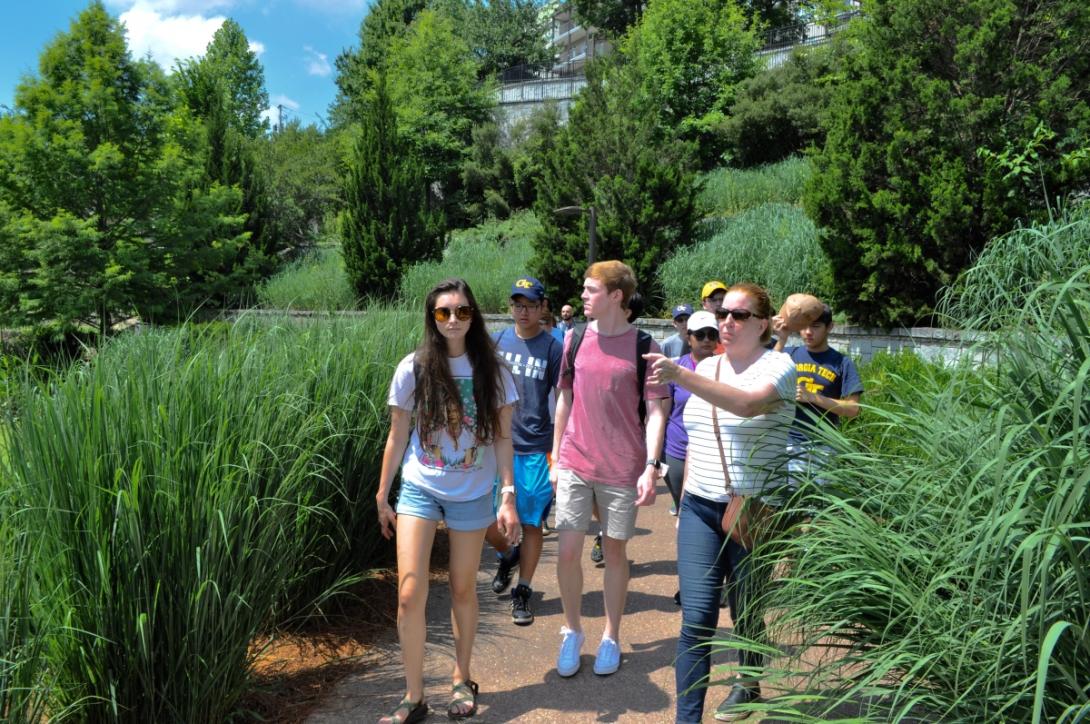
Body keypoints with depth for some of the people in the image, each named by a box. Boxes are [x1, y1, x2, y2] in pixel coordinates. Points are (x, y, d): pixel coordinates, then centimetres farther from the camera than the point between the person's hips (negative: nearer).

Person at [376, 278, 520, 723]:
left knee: (463, 590, 12)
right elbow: (397, 437, 2)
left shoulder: (492, 372, -4)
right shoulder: (413, 369, -5)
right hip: (419, 490, 0)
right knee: (410, 595, -5)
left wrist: (508, 496, -8)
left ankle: (462, 681, 32)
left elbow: (502, 438, -1)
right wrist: (382, 497, 5)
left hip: (472, 494, 0)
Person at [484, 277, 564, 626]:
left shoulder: (553, 348, -4)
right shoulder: (497, 341, 5)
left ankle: (523, 593, 22)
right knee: (488, 523, 4)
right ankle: (508, 555, 37)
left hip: (535, 449, -2)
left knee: (531, 524, 5)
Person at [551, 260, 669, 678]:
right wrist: (555, 458, 10)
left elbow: (655, 412, -5)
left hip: (622, 470, -2)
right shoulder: (576, 339, 4)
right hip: (574, 466, 2)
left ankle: (611, 639, 28)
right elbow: (565, 400, 10)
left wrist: (651, 467, -14)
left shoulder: (643, 347, -5)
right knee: (567, 553, 2)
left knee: (614, 552, 10)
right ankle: (572, 632, 25)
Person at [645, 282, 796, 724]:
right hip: (701, 508, 4)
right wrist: (685, 501, 16)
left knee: (745, 612, 14)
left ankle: (748, 685, 41)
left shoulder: (777, 365, -9)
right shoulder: (706, 367, 9)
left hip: (754, 512, -4)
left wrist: (680, 376, -41)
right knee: (696, 619, -4)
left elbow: (748, 404, -32)